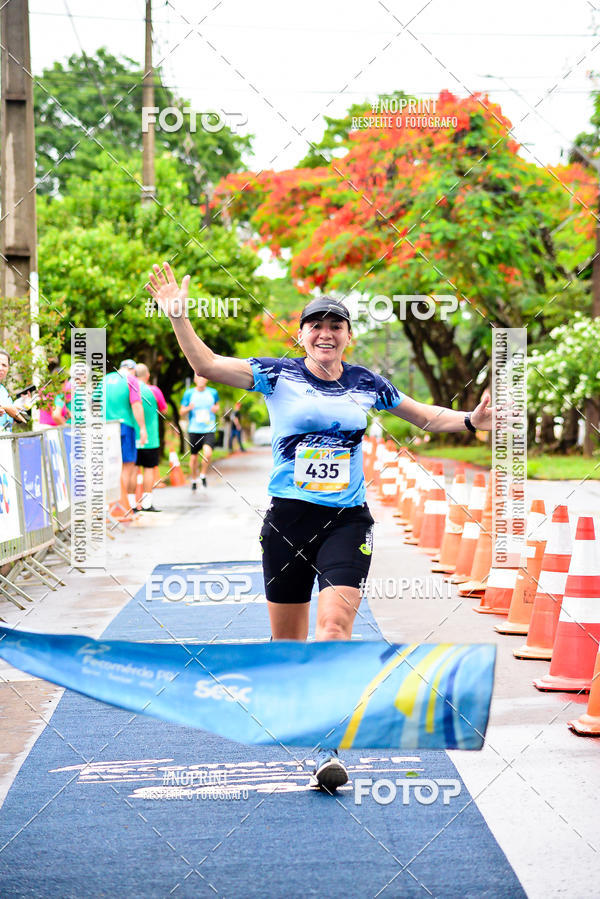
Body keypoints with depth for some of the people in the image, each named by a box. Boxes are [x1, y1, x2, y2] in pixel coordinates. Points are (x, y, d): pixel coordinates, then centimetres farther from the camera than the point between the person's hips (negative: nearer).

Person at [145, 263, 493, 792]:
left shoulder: (367, 384, 9)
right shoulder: (277, 375, 2)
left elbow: (426, 417, 22)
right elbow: (207, 364, -4)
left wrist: (470, 419, 7)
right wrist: (178, 316, -16)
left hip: (347, 520, 0)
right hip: (287, 520, 0)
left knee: (335, 621, -18)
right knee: (287, 636, 7)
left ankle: (330, 746, -19)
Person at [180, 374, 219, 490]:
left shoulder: (213, 392, 5)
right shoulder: (189, 393, 1)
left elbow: (217, 405, 23)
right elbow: (181, 412, 7)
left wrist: (216, 409, 0)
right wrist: (188, 408, -15)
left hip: (209, 430, -1)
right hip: (194, 430, 1)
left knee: (208, 453, -22)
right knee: (194, 457, 6)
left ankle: (203, 475, 3)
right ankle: (194, 479, 30)